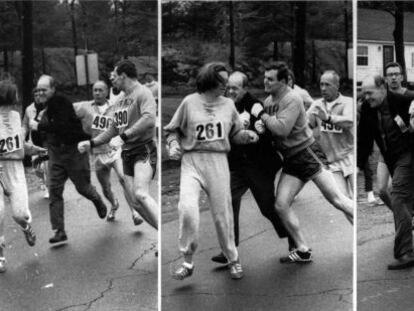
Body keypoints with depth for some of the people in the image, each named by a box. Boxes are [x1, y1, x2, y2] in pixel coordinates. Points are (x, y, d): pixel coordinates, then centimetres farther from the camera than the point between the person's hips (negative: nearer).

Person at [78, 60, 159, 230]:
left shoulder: (142, 93, -9)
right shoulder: (120, 100, 18)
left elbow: (149, 120, -28)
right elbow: (113, 129, 26)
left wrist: (123, 136, -30)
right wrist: (91, 143, 18)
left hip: (144, 151, -8)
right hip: (127, 154, 8)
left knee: (140, 194, -27)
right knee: (136, 202, 2)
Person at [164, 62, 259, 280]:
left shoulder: (228, 104, 10)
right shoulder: (190, 102, 2)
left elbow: (235, 134, 17)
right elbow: (173, 130, 10)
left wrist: (247, 135, -3)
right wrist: (173, 144, -9)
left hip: (218, 162, 2)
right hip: (192, 161, -2)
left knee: (222, 214, 6)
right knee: (187, 208, -22)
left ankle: (233, 260, 26)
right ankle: (187, 262, -6)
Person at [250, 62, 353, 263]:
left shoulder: (292, 100, -16)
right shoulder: (268, 101, 9)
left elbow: (282, 128, -27)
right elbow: (268, 127, 19)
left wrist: (261, 114, -18)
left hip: (307, 154, -8)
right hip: (291, 161, 8)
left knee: (335, 199, -7)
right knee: (281, 205, -2)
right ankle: (303, 251, 8)